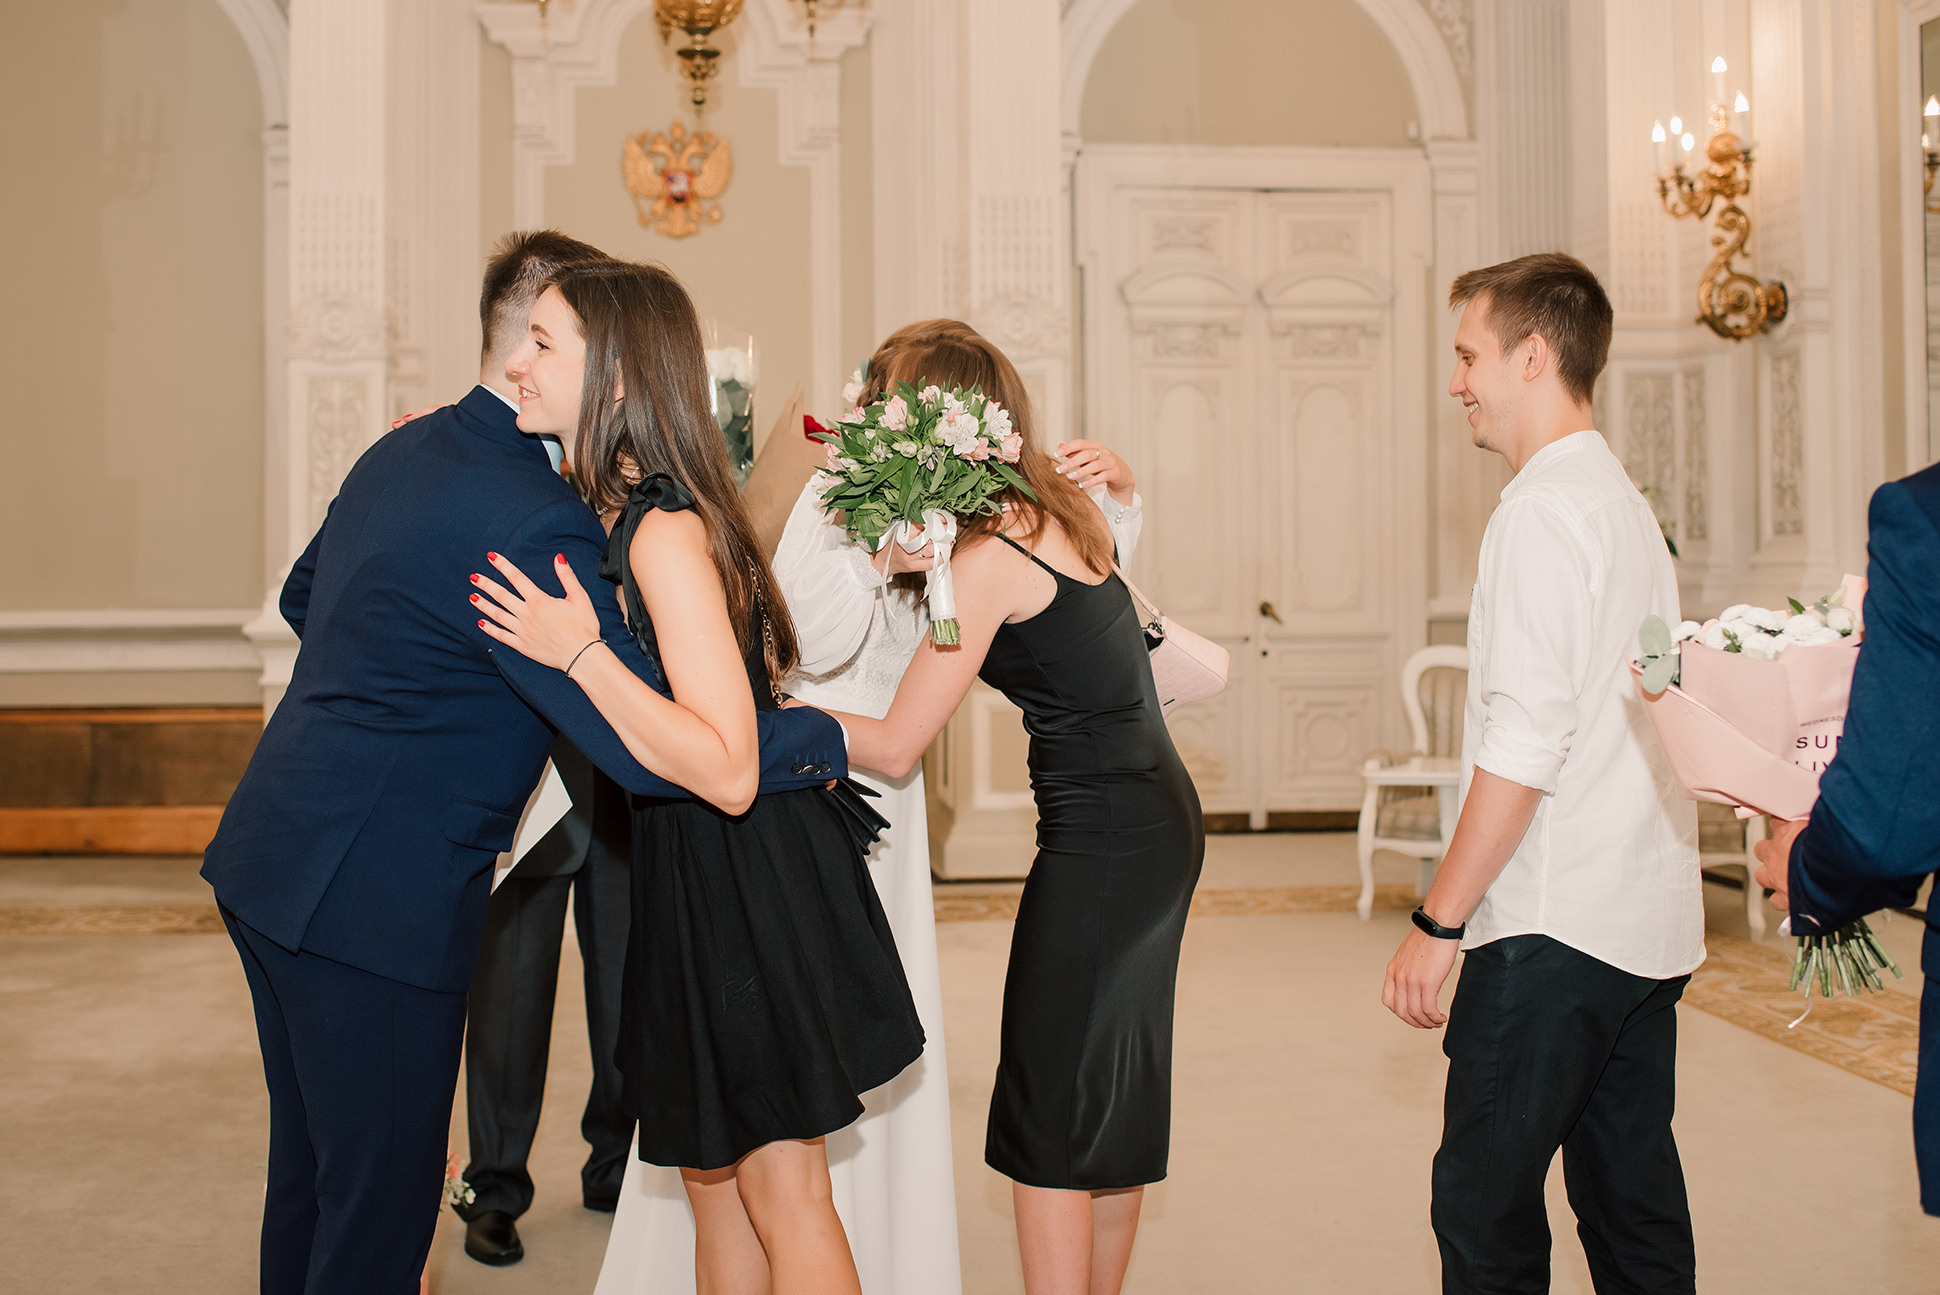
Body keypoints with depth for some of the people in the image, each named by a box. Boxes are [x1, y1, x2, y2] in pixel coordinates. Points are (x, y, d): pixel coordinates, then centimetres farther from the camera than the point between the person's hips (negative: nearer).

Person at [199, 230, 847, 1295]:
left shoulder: (400, 452, 7)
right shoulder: (530, 520, -23)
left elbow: (303, 597, 25)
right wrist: (830, 738, -15)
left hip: (270, 864, 10)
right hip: (374, 900, -10)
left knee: (310, 1173, 23)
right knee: (381, 1206, 4)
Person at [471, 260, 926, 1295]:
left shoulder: (666, 533, -25)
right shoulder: (613, 512, 4)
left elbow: (728, 773, -30)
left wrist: (580, 654, -30)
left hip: (752, 879, -9)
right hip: (692, 874, 9)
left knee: (778, 1185, 5)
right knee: (711, 1176, 20)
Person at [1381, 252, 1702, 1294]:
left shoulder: (1545, 509, -12)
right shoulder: (1627, 503, 16)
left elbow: (1526, 742, -20)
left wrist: (1438, 922, -15)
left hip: (1555, 929, -9)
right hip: (1648, 923, 10)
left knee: (1484, 1207, -3)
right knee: (1634, 1206, 14)